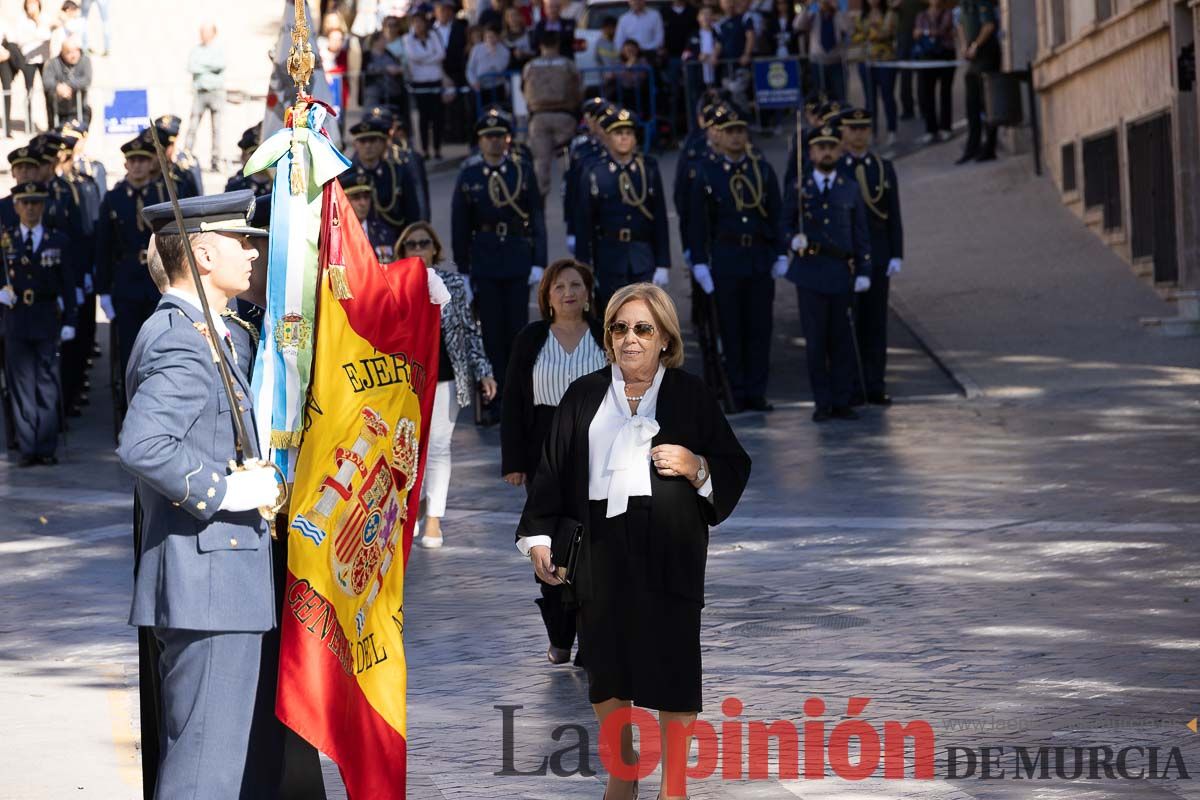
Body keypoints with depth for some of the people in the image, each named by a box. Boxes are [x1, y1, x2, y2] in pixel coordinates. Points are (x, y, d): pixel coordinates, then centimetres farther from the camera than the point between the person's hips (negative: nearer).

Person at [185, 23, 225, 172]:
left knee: (216, 127, -3)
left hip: (216, 91, -2)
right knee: (192, 126, -5)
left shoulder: (219, 49, 6)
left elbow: (220, 65, -12)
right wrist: (210, 67, -8)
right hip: (199, 92, 2)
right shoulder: (196, 50, 13)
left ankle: (216, 161, -2)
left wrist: (201, 64, -5)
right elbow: (191, 67, -2)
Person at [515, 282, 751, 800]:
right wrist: (538, 538, 3)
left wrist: (695, 466, -12)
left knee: (671, 664, -4)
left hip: (669, 549, -2)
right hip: (601, 548, 2)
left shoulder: (689, 395, 6)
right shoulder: (584, 396, 11)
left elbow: (734, 467, 7)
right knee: (607, 667, 4)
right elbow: (553, 470, 11)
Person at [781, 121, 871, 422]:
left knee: (841, 340, 1)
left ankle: (842, 402, 7)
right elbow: (785, 224, 11)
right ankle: (822, 403, 5)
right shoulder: (797, 189, 7)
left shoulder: (850, 190, 11)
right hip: (810, 271, -1)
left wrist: (864, 272, 3)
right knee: (816, 340, -1)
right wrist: (794, 239, -11)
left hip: (840, 273, 1)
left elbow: (861, 235, 10)